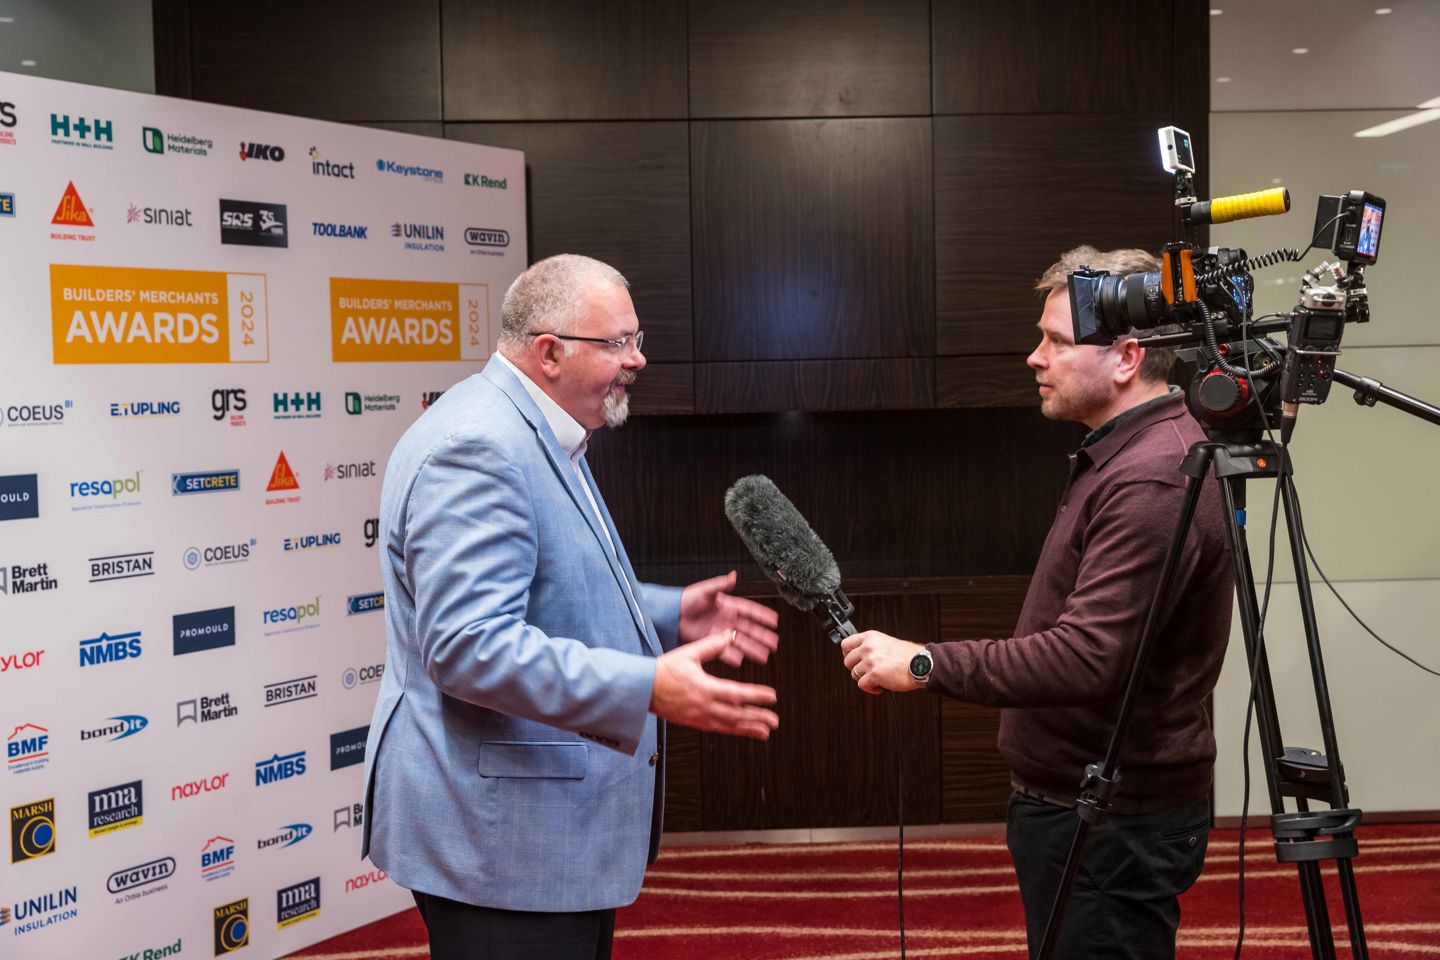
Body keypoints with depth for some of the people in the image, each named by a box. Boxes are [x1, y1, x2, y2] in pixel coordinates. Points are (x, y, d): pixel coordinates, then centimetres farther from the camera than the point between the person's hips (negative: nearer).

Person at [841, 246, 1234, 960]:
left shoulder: (1150, 482, -24)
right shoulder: (1126, 453, 10)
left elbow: (1088, 658, -31)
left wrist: (925, 665, -27)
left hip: (1113, 826, -10)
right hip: (1082, 803, 10)